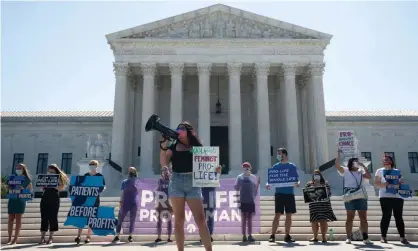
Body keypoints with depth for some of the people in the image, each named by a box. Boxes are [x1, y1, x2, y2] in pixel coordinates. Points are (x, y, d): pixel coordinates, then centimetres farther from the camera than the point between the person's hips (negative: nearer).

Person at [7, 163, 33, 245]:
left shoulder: (27, 179, 3)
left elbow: (31, 190, 1)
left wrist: (23, 189, -16)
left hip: (21, 200, -3)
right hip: (12, 199, 3)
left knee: (18, 219, -3)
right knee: (10, 219, 5)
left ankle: (15, 239, 0)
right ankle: (9, 238, 13)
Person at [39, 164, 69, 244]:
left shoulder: (59, 178, 3)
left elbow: (61, 188, -8)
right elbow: (42, 188, 15)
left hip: (54, 199, -3)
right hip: (45, 198, 3)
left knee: (52, 218, -1)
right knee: (44, 218, 2)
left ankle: (51, 237, 5)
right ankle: (42, 237, 6)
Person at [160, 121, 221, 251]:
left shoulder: (197, 146, 11)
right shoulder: (173, 146, 10)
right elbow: (163, 163, -2)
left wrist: (215, 168, -13)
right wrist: (163, 147, -14)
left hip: (193, 183, 0)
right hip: (176, 182, 1)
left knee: (200, 219, -6)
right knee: (179, 220, 2)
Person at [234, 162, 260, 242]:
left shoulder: (253, 177, 5)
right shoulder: (240, 177, 0)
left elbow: (255, 189, 13)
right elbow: (236, 188, 1)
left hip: (251, 201, 2)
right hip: (243, 201, -1)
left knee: (250, 219, 6)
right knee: (244, 219, 3)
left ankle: (250, 236, 12)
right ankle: (244, 236, 8)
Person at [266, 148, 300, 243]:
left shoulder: (292, 166, 7)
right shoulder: (275, 167, 6)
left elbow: (297, 179, 6)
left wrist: (298, 183, -16)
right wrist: (268, 184, -17)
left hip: (290, 193, 1)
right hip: (279, 193, -1)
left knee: (289, 216, 5)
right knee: (277, 215, -6)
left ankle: (287, 236, 14)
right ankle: (272, 235, -1)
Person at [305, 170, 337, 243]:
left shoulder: (325, 184, 12)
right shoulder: (309, 184, 13)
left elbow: (329, 192, 3)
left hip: (324, 204, -1)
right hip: (314, 205, 1)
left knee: (323, 221, -7)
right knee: (314, 221, 0)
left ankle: (324, 237, -3)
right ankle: (315, 237, 10)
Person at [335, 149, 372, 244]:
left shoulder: (360, 171, 15)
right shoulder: (345, 171, 4)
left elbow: (369, 176, 0)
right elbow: (337, 165, -9)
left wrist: (363, 166, 0)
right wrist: (338, 154, -10)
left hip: (361, 196, 4)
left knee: (363, 218, 3)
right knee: (350, 217, 0)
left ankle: (365, 238, 8)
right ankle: (348, 237, 4)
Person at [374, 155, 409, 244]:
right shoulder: (380, 171, 9)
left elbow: (400, 182, 19)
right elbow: (376, 183, 1)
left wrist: (400, 183, -5)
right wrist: (386, 184, -15)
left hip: (397, 197, 3)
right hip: (385, 197, -3)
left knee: (399, 217, 1)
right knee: (386, 216, -4)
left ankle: (402, 237, 4)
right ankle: (383, 237, 0)